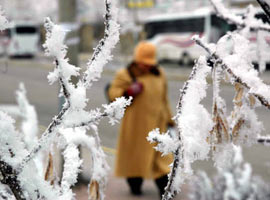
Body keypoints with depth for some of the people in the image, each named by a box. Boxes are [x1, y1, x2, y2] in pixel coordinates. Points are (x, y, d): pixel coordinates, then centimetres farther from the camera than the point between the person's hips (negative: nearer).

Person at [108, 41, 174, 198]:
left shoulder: (159, 74, 10)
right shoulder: (125, 75, -4)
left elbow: (164, 98, 17)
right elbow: (113, 93, -7)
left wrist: (168, 118, 18)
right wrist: (127, 92, -26)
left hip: (156, 123, 3)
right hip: (135, 123, -3)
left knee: (160, 153, -1)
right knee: (134, 153, 5)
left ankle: (164, 188, -1)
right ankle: (135, 184, 21)